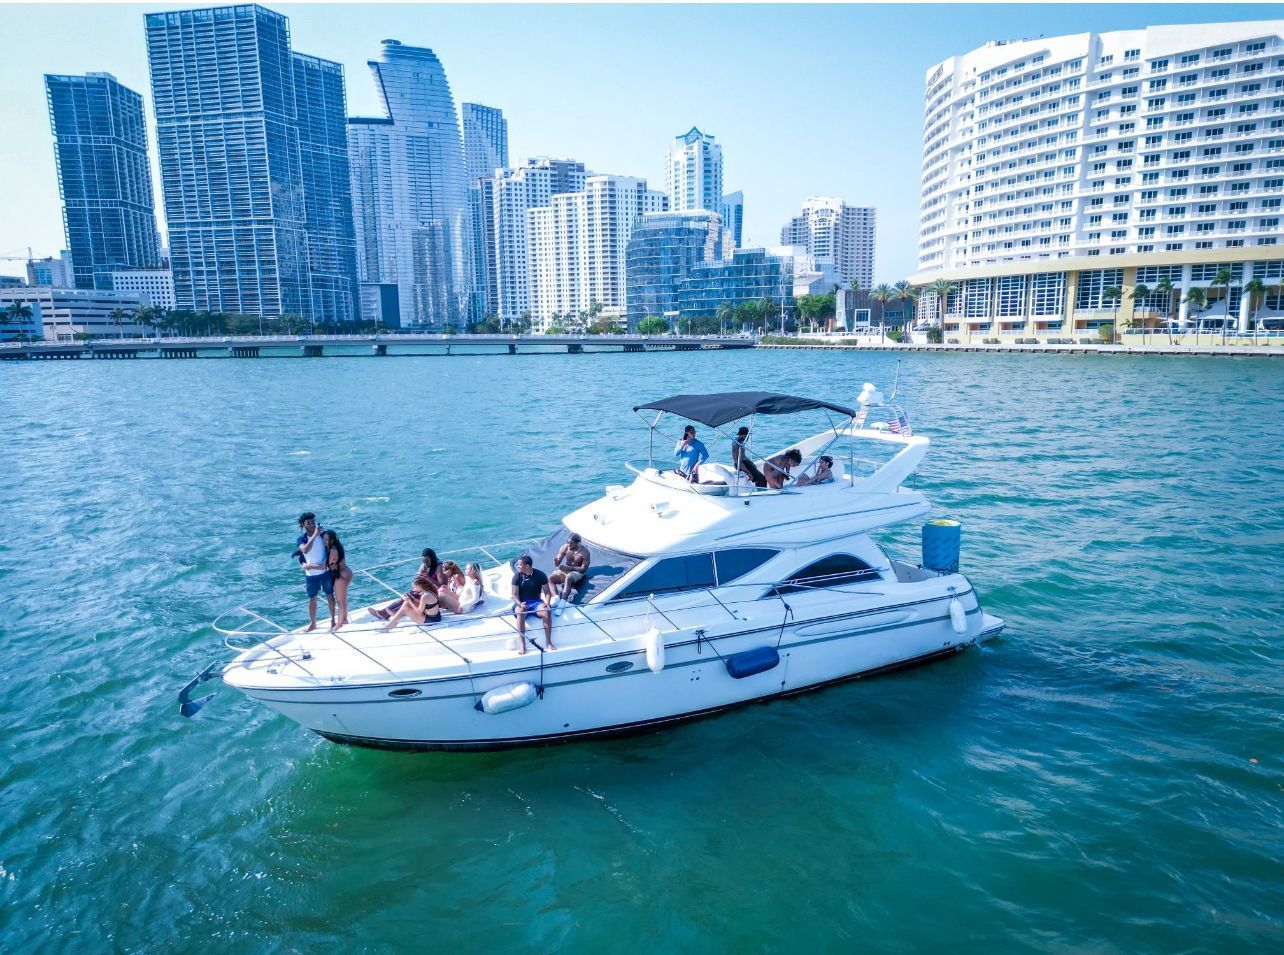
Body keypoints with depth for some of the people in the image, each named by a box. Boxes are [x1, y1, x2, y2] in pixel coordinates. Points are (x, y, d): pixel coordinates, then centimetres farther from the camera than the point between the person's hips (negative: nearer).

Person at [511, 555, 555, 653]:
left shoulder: (540, 575, -2)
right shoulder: (517, 576, -1)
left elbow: (547, 592, 3)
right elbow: (515, 594, -3)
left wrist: (547, 602, -17)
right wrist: (520, 604, -23)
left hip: (536, 602, 0)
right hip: (522, 603, 0)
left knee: (546, 612, -32)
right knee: (520, 613, -36)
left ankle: (549, 642, -22)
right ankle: (522, 646, -35)